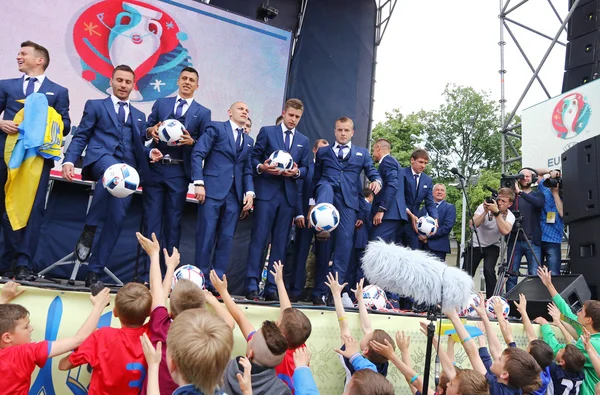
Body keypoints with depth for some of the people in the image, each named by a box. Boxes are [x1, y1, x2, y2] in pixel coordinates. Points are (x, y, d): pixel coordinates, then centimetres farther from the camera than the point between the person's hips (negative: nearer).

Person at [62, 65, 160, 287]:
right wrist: (69, 160, -9)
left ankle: (94, 271, 1)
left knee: (116, 219, -8)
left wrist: (149, 154, 1)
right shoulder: (95, 106, 16)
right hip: (101, 158, -4)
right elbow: (81, 137, 7)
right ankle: (89, 228, -25)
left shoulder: (139, 116, 26)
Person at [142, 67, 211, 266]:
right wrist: (151, 131, -12)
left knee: (173, 220, 4)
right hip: (155, 168, 2)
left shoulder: (203, 112, 7)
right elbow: (146, 129, 10)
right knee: (151, 218, 3)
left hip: (179, 172, -1)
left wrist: (192, 141, -17)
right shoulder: (160, 103, 13)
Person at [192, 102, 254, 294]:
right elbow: (197, 154, -4)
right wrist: (199, 183, -14)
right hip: (212, 190, -5)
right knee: (206, 236, -4)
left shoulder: (248, 140, 21)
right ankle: (200, 281, 6)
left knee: (226, 238, 2)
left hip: (234, 195, 5)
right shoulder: (216, 128, 5)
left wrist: (249, 192, 2)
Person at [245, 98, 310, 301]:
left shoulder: (304, 140, 18)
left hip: (288, 195, 4)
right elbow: (254, 157, 4)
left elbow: (305, 168, 14)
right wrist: (261, 167, -17)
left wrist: (297, 172, -8)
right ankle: (252, 285, -2)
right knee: (259, 237, -7)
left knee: (280, 242, 3)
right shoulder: (267, 131, 8)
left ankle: (272, 288, 8)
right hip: (266, 192, -3)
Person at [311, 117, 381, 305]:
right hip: (328, 193, 0)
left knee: (345, 240, -11)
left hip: (349, 199, 0)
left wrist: (377, 181, -12)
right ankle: (323, 227, -51)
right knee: (326, 186, -37)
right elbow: (316, 178, 20)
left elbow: (373, 173, 11)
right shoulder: (323, 151, 22)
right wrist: (314, 201, 10)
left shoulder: (362, 153, 22)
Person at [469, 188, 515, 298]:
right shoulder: (483, 206, -15)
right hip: (475, 244, 1)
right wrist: (485, 211, -34)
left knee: (489, 271, -24)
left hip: (492, 246, 0)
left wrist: (496, 212, -37)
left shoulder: (510, 216, -13)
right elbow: (473, 224, -26)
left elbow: (505, 231, -35)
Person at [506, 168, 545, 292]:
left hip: (532, 241, -1)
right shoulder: (513, 195, 14)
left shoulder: (538, 194, 11)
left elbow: (539, 204, -12)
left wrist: (520, 192, -20)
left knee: (534, 275, -5)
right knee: (511, 274, 0)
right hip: (514, 240, 1)